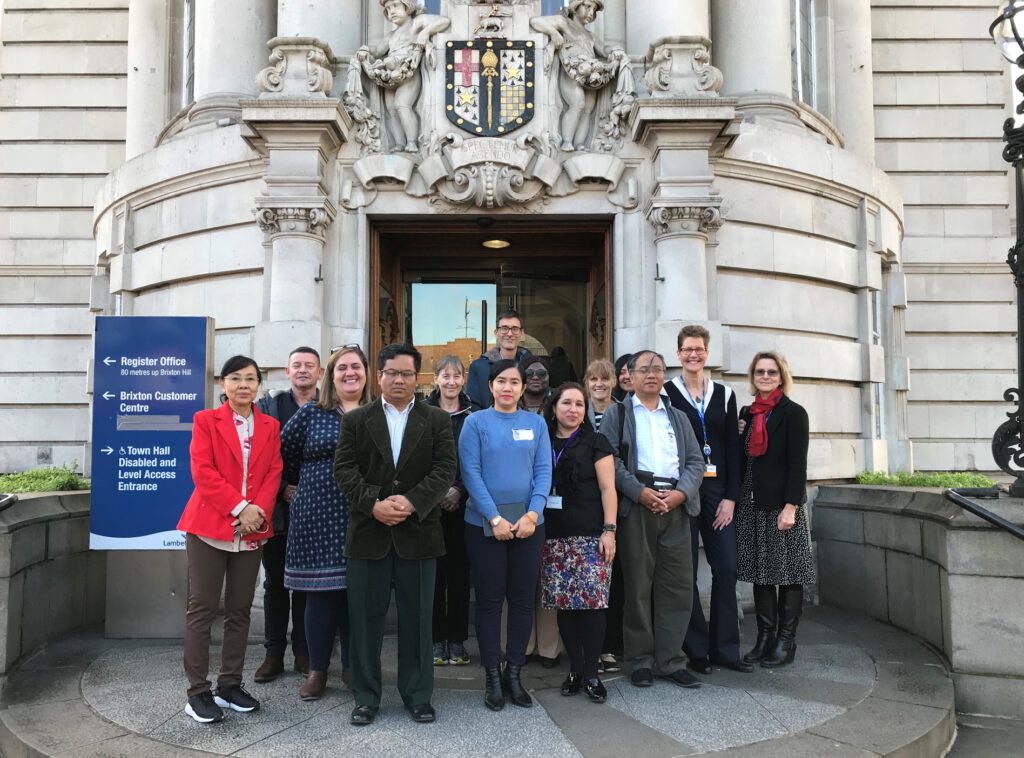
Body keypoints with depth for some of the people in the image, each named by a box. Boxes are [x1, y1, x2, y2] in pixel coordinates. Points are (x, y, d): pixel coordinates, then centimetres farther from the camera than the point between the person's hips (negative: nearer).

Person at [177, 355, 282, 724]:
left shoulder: (270, 427, 11)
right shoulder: (205, 420, 1)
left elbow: (274, 474, 5)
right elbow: (203, 472, -9)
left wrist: (259, 510, -12)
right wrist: (240, 507, -17)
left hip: (252, 531, 4)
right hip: (209, 526, -3)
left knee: (240, 610, 9)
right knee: (202, 609, 0)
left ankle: (230, 684, 19)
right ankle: (198, 691, 7)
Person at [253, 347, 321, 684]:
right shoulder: (269, 405, 5)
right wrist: (281, 489, -9)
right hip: (277, 507, 1)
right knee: (275, 582, 9)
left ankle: (304, 653, 19)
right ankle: (274, 654, 19)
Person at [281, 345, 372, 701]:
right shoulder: (311, 413, 2)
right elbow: (282, 454, 8)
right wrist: (307, 484, 11)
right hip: (318, 518, -1)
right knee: (320, 593, 3)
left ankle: (351, 666, 24)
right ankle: (317, 670, 18)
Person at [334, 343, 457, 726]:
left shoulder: (437, 420, 5)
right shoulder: (355, 419, 7)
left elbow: (445, 470, -3)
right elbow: (344, 470, -1)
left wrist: (412, 501, -17)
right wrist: (373, 504, -15)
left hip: (418, 532, 0)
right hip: (368, 532, 1)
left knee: (417, 617, 8)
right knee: (366, 617, 7)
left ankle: (418, 695, 21)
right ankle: (366, 697, 20)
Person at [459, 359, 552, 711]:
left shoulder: (536, 423, 6)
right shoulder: (476, 422, -1)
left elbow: (543, 471, 2)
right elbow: (471, 473, -7)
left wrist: (532, 514, -12)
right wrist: (495, 518, -14)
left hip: (528, 524, 2)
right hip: (484, 523, -2)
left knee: (523, 599, 7)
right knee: (489, 599, 5)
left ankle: (514, 672, 20)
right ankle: (492, 676, 16)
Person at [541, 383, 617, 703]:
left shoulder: (595, 442, 3)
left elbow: (607, 488, -2)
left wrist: (609, 530, -10)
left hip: (590, 536, -3)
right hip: (553, 537, 3)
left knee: (592, 602, -7)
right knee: (563, 604, 4)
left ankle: (592, 674, 6)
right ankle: (575, 669, 17)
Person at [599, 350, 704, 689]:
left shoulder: (678, 417, 20)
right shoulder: (617, 414, 8)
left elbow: (696, 460, 12)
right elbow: (610, 458, -4)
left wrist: (681, 492, -6)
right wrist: (639, 491, -15)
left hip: (676, 505, 4)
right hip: (635, 505, -3)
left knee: (677, 585, 3)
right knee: (638, 584, 2)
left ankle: (670, 660, 13)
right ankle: (641, 660, 12)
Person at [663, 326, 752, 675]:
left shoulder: (723, 394, 11)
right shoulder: (666, 393, 2)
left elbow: (733, 448, 9)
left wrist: (730, 497, 1)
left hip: (717, 490, 3)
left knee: (726, 568, 0)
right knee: (685, 571, 0)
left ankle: (725, 649, 13)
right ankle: (696, 649, 11)